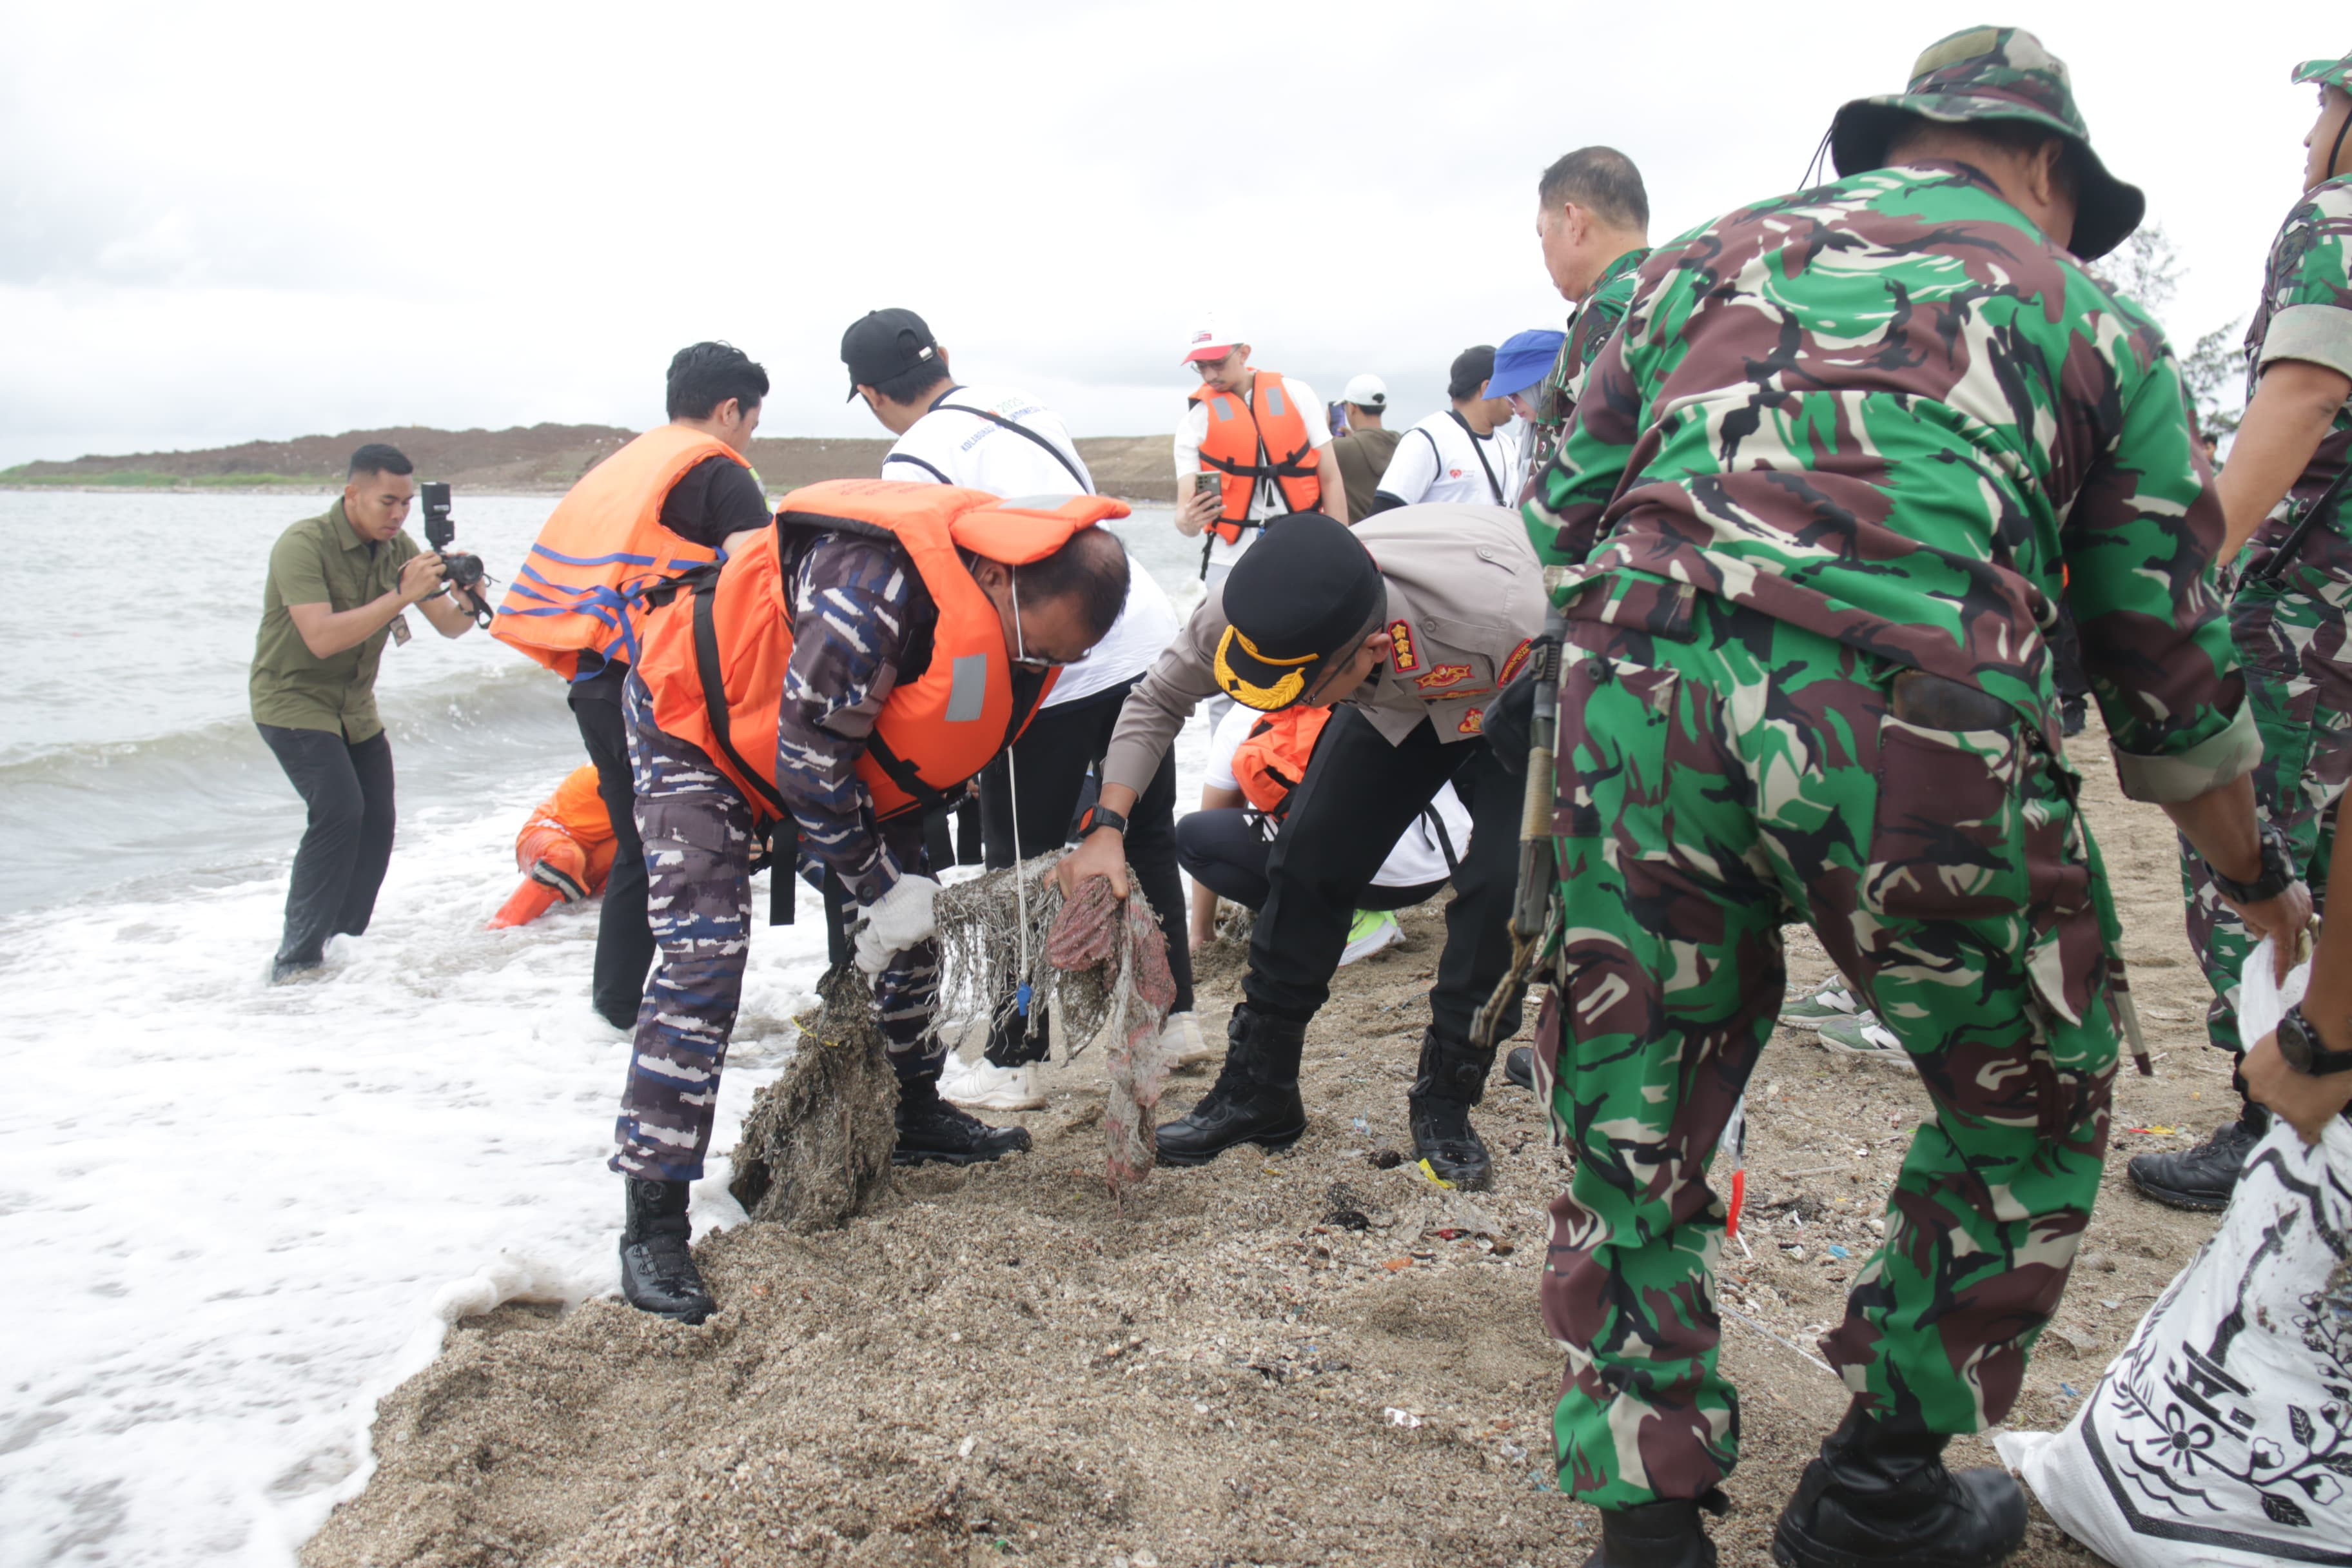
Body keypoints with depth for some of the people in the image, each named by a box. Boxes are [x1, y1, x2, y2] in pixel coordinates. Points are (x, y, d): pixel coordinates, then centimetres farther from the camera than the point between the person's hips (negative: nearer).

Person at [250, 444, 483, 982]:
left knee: (376, 826, 2)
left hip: (354, 707, 7)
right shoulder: (303, 544, -22)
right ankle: (297, 958, -16)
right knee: (339, 811, -22)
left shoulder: (398, 548, -3)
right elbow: (322, 638, -33)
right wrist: (401, 596, -37)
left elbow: (449, 627, -3)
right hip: (292, 700, -7)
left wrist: (468, 604, -26)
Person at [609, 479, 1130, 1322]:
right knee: (703, 956, -17)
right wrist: (874, 887, -21)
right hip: (699, 721, -8)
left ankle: (914, 1112, 31)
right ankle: (653, 1220, -11)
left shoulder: (1027, 612, -13)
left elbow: (940, 746, 4)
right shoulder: (872, 587, -40)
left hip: (847, 735, 8)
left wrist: (901, 872, 2)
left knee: (907, 916, 8)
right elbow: (810, 756, -31)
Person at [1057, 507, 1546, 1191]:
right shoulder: (1252, 611, -32)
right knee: (1308, 856, -7)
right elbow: (1157, 700, -14)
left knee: (1504, 877, -21)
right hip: (1397, 696, 4)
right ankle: (1258, 1090, 10)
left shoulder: (1498, 617, -46)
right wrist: (1106, 828, -25)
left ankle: (1445, 1105, 0)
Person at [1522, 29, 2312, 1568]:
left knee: (1634, 1122, 19)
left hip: (1635, 684, 3)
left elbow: (1563, 510, 20)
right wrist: (2263, 879, 36)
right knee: (2032, 1106, 23)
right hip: (1915, 726, -2)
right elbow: (2171, 662, 22)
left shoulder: (1716, 252, 26)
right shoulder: (2094, 318, 20)